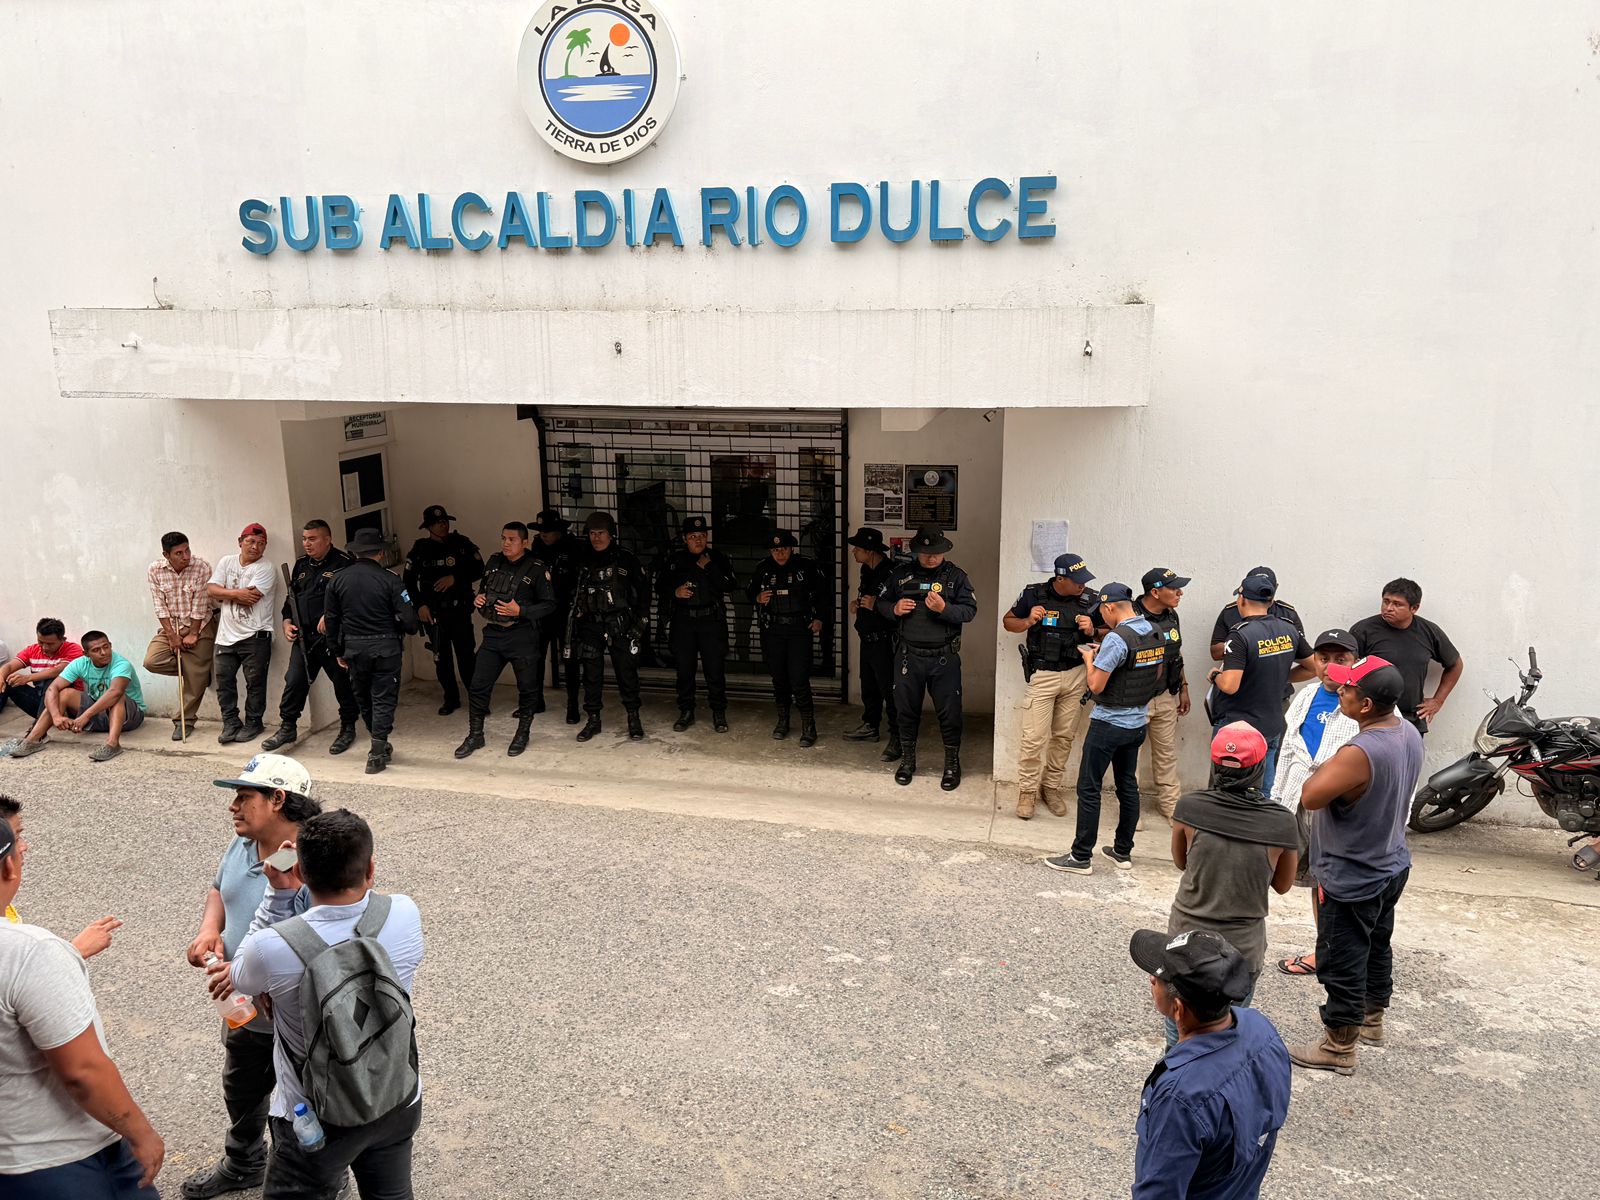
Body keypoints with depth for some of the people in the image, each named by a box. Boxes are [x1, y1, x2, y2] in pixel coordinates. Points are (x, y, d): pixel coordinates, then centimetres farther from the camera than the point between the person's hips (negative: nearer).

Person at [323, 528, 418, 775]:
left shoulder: (337, 580, 0)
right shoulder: (389, 580, -11)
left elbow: (332, 619, 6)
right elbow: (409, 619, -13)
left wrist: (338, 651, 16)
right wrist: (406, 629, 10)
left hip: (353, 648, 3)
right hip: (386, 647, -3)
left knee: (363, 699, 20)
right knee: (383, 699, 5)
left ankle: (380, 746, 32)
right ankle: (376, 755, 2)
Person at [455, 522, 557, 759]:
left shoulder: (537, 569, -9)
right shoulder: (493, 562, 7)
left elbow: (549, 604, -8)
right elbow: (482, 589, 23)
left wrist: (520, 611, -19)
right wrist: (478, 599, 0)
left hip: (522, 637, -4)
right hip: (493, 634, 4)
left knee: (527, 688, 8)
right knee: (478, 686, 4)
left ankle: (522, 735, 26)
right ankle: (475, 736, 17)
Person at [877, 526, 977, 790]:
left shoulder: (956, 576, -1)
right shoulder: (901, 575, 5)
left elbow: (970, 610, -6)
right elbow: (881, 603, 13)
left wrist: (944, 608, -23)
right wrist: (895, 609, -9)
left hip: (944, 657, -2)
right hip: (908, 656, 2)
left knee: (949, 711, 3)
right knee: (906, 709, 12)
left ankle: (952, 763, 20)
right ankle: (907, 759, 30)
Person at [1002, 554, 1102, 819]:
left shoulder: (1091, 600, -2)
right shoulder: (1035, 594, -7)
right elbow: (1007, 621, 6)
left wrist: (1091, 630, -12)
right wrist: (1028, 622, -14)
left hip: (1076, 675, 2)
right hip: (1043, 675, -2)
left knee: (1064, 737, 10)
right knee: (1034, 737, -4)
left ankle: (1053, 787, 25)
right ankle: (1027, 790, 10)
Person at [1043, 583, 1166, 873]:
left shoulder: (1116, 639, -21)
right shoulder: (1156, 635, 4)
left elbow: (1095, 686, -20)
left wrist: (1090, 659, -1)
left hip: (1108, 724, -8)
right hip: (1137, 722, 8)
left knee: (1089, 789, 0)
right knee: (1128, 786, 16)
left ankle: (1081, 857, 4)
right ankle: (1123, 852, 25)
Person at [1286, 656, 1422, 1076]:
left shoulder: (1359, 754, -35)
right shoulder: (1409, 734, -5)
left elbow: (1310, 797, -29)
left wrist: (1325, 768, -12)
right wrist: (1339, 772, 5)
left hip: (1352, 880, -9)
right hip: (1392, 866, 9)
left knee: (1341, 963, 7)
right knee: (1377, 947, 26)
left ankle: (1338, 1047, 21)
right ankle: (1372, 1020, 46)